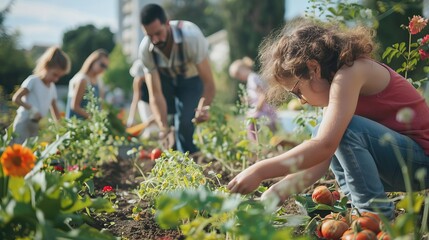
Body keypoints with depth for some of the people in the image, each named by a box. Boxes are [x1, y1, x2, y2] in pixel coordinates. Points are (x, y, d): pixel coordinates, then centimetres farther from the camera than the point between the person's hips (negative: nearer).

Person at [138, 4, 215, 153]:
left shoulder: (191, 36, -38)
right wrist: (163, 127, -44)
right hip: (165, 77, 3)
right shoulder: (145, 49, -29)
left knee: (184, 122, -19)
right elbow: (155, 94, -29)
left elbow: (208, 82, -35)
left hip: (192, 78, -3)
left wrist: (203, 109, -55)